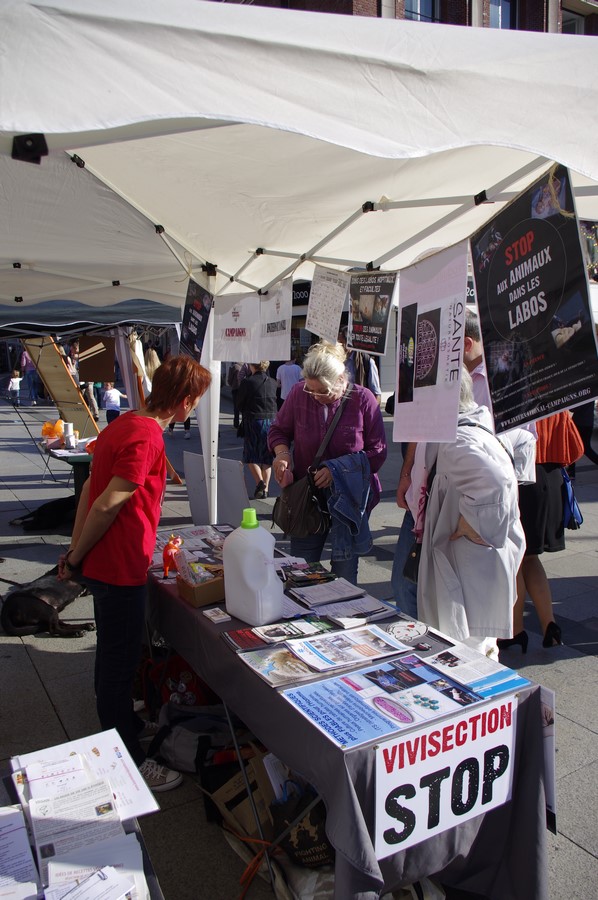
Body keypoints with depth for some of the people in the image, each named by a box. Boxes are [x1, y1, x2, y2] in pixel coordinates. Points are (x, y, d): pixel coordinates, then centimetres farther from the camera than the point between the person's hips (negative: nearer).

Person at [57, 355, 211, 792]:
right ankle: (128, 760, 21)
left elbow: (91, 486, 10)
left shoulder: (125, 423, 7)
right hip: (120, 567, -10)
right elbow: (107, 504, -24)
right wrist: (77, 558, -12)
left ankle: (123, 722, 46)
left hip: (107, 562, 10)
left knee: (115, 652, 25)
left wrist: (76, 549, 11)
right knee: (121, 658, 5)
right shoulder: (147, 438, -24)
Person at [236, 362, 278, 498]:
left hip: (253, 421, -4)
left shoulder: (247, 382, -8)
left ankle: (259, 481, -15)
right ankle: (265, 488, 12)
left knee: (251, 456, 6)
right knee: (267, 457, 11)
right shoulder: (272, 382, 4)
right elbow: (274, 401, 12)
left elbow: (239, 403, 0)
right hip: (272, 420, 4)